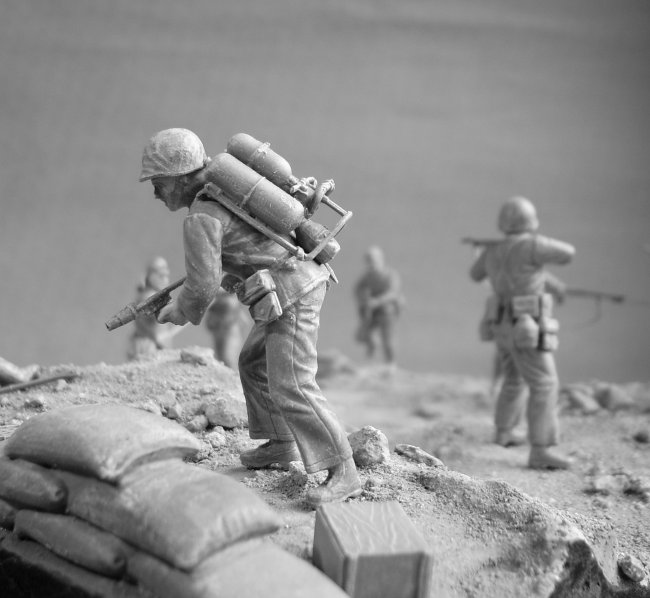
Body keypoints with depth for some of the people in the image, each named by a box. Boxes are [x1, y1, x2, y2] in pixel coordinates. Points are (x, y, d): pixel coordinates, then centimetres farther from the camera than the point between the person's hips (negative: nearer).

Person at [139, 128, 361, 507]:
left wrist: (179, 312, 3)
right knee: (255, 363, 21)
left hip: (292, 293, -10)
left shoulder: (201, 218, -16)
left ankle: (343, 473, -11)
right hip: (307, 277, 11)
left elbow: (203, 288, -18)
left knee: (291, 385, -12)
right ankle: (281, 445, 29)